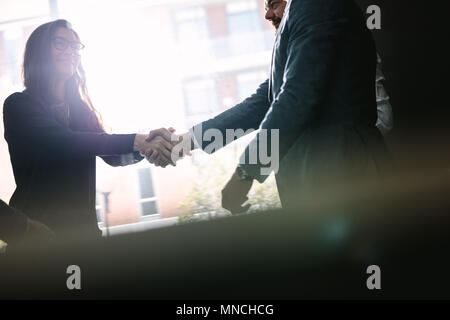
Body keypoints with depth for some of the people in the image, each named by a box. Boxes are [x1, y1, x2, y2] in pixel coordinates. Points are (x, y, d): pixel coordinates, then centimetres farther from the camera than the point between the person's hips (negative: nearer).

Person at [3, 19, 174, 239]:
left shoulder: (80, 108, 15)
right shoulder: (19, 105, -5)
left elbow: (113, 156, 4)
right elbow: (63, 142, -21)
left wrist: (149, 145, -19)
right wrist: (137, 141, -28)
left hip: (83, 227, 6)